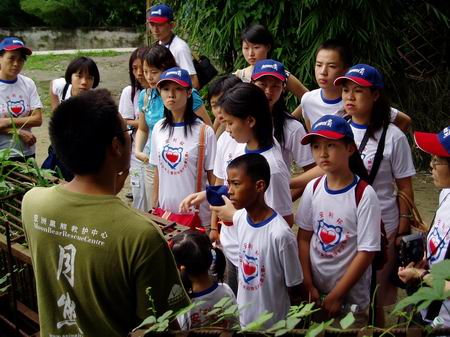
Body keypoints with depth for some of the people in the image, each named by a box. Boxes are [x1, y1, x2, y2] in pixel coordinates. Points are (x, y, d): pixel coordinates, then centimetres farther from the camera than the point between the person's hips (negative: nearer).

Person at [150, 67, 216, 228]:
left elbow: (213, 177, -7)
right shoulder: (158, 129, 4)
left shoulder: (205, 132, -11)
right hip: (166, 211, 4)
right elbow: (157, 171, 11)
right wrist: (154, 207, 11)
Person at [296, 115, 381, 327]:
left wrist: (336, 296, -13)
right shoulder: (313, 188, -4)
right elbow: (304, 238, 2)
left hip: (351, 297, -4)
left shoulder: (364, 195, -17)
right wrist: (308, 285, -4)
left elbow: (366, 252, -16)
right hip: (316, 293, 4)